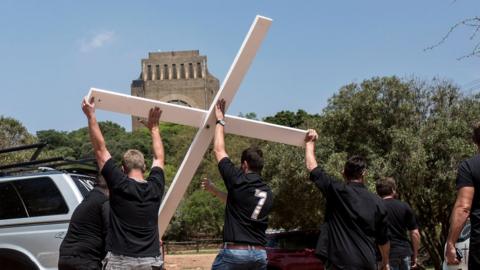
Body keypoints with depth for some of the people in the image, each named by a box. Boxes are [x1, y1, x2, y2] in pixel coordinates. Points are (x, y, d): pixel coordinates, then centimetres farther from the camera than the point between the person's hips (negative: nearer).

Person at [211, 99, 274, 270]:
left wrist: (220, 121, 15)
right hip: (259, 254, 6)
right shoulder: (268, 193, 12)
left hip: (234, 251, -6)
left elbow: (219, 150, 4)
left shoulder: (238, 182, -6)